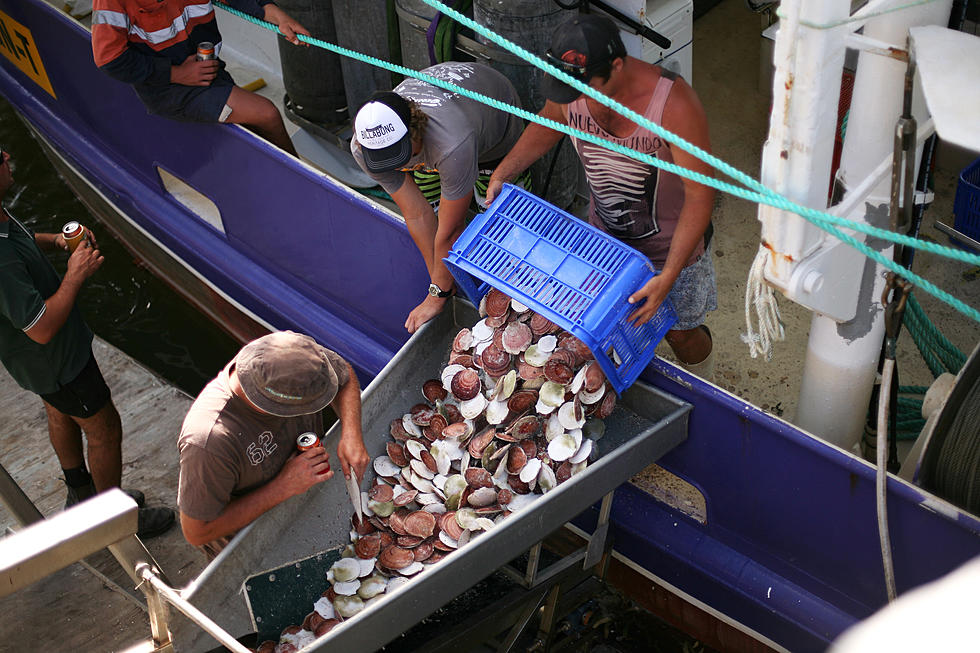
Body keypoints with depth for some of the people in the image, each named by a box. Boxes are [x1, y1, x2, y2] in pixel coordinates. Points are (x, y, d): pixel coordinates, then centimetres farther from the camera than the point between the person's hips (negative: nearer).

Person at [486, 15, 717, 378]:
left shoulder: (674, 104, -37)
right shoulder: (572, 89, -21)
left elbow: (699, 195, -31)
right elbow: (549, 124, 6)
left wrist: (667, 278, -35)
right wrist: (503, 173, -7)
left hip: (669, 245, -4)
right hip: (603, 236, 4)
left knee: (680, 334, 16)